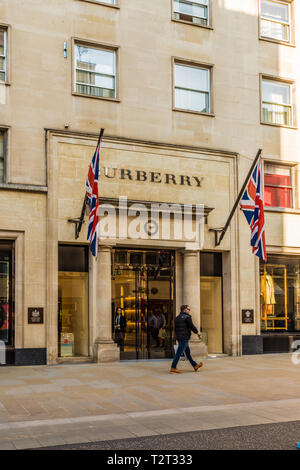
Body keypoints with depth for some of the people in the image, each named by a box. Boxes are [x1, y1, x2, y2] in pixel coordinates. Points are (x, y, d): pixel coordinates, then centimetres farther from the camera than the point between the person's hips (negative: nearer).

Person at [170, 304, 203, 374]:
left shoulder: (177, 317, 14)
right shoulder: (187, 317, -10)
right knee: (179, 352, -8)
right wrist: (198, 333, 1)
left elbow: (175, 328, 17)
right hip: (184, 338, -9)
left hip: (179, 337, 9)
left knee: (188, 352, 15)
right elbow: (192, 326, -11)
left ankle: (195, 365, 23)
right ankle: (173, 368, -8)